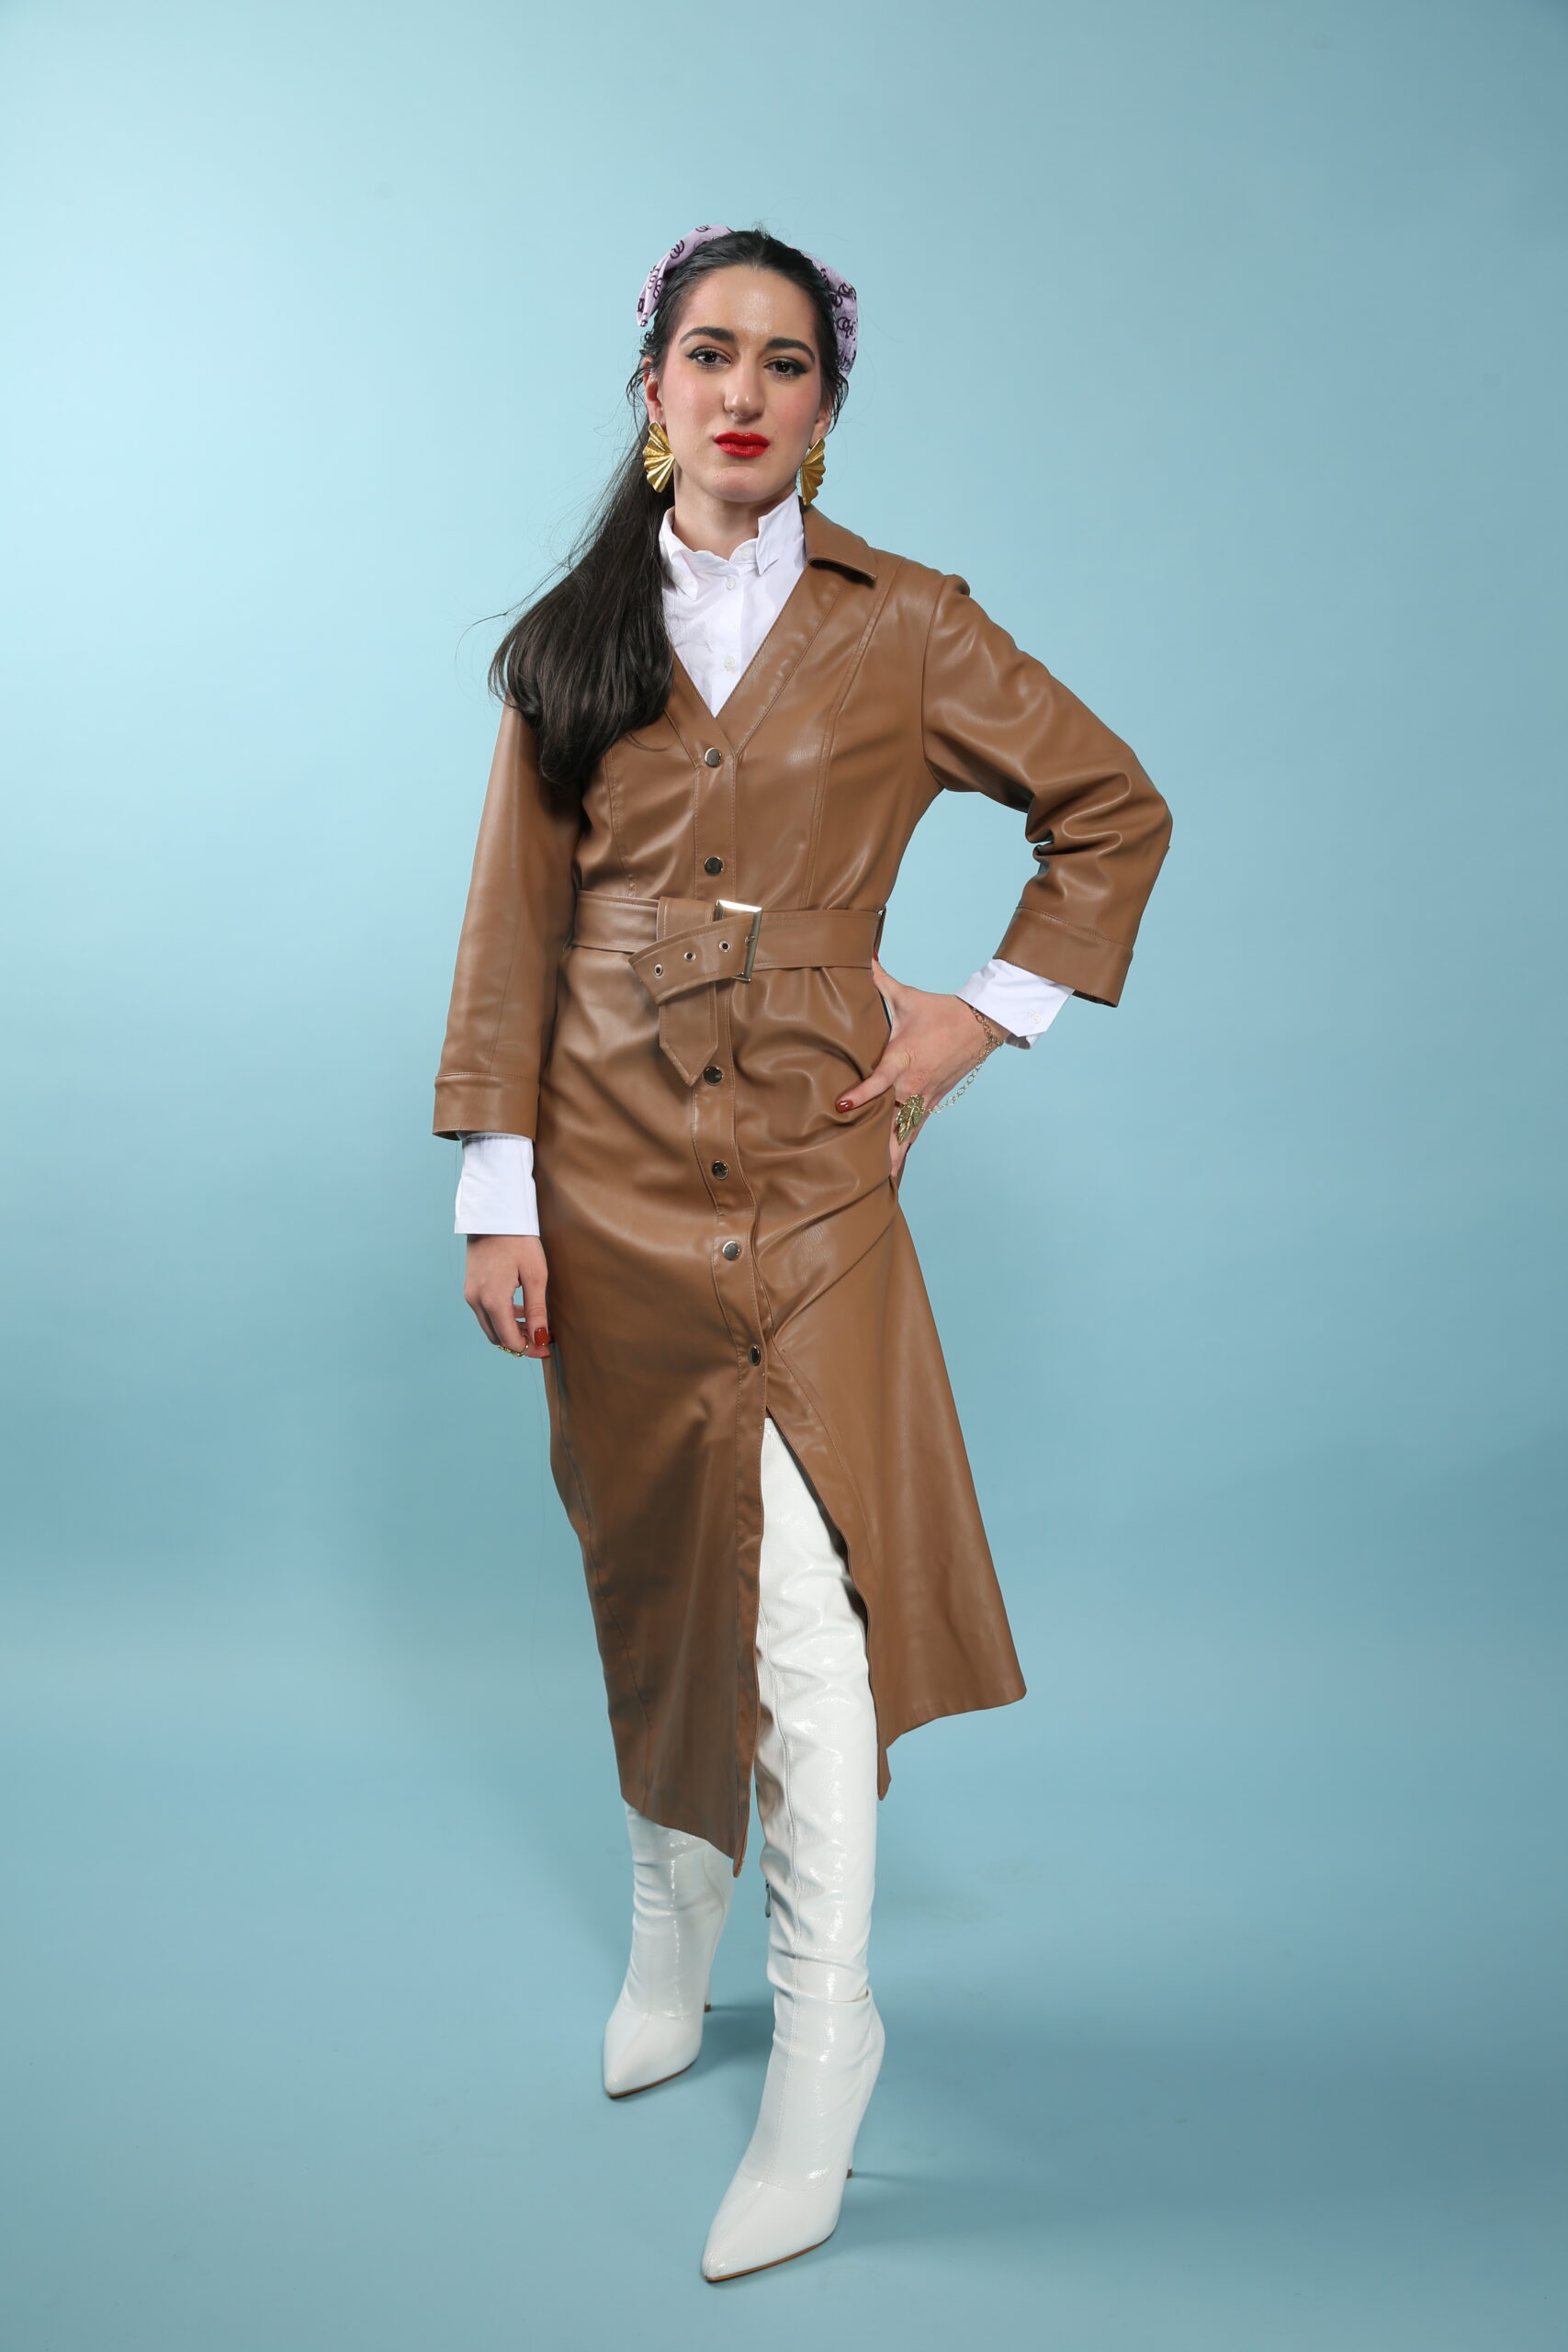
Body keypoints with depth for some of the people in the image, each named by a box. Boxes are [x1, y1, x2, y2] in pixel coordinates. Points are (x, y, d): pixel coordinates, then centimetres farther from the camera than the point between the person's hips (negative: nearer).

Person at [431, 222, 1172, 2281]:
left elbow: (1115, 809, 10)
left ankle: (823, 2020, 0)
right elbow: (512, 926, 6)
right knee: (650, 1569, 12)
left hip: (808, 1163, -2)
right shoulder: (577, 644, 7)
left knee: (798, 1571, -14)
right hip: (608, 1166, 3)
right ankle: (673, 1929, 33)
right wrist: (497, 1192, 0)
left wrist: (989, 1014, 2)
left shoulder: (905, 627, 2)